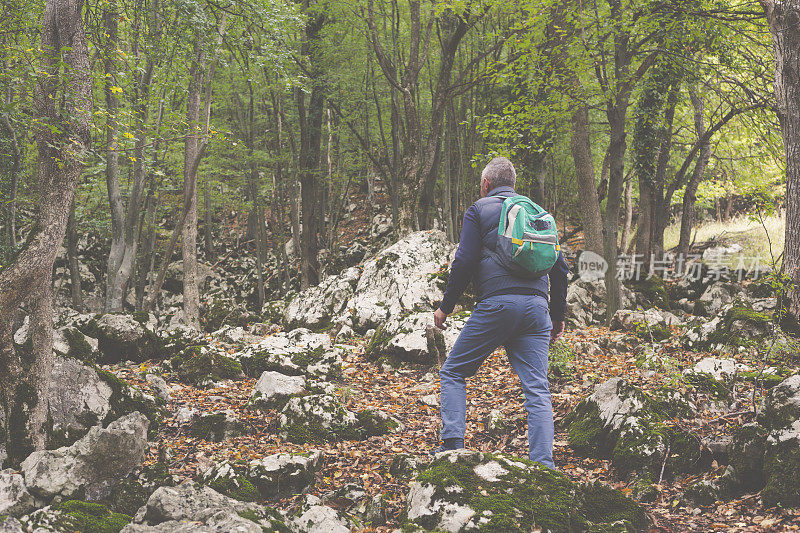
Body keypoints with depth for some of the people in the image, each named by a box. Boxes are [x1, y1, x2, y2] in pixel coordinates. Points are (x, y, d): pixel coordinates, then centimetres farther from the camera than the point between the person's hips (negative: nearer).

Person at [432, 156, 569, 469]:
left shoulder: (479, 210, 8)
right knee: (537, 390, 1)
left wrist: (445, 307, 6)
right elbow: (560, 267, 20)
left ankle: (453, 444, -4)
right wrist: (558, 316, 25)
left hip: (496, 303, -4)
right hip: (536, 307, 4)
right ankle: (543, 465, -9)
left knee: (452, 373, 9)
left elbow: (464, 262, -2)